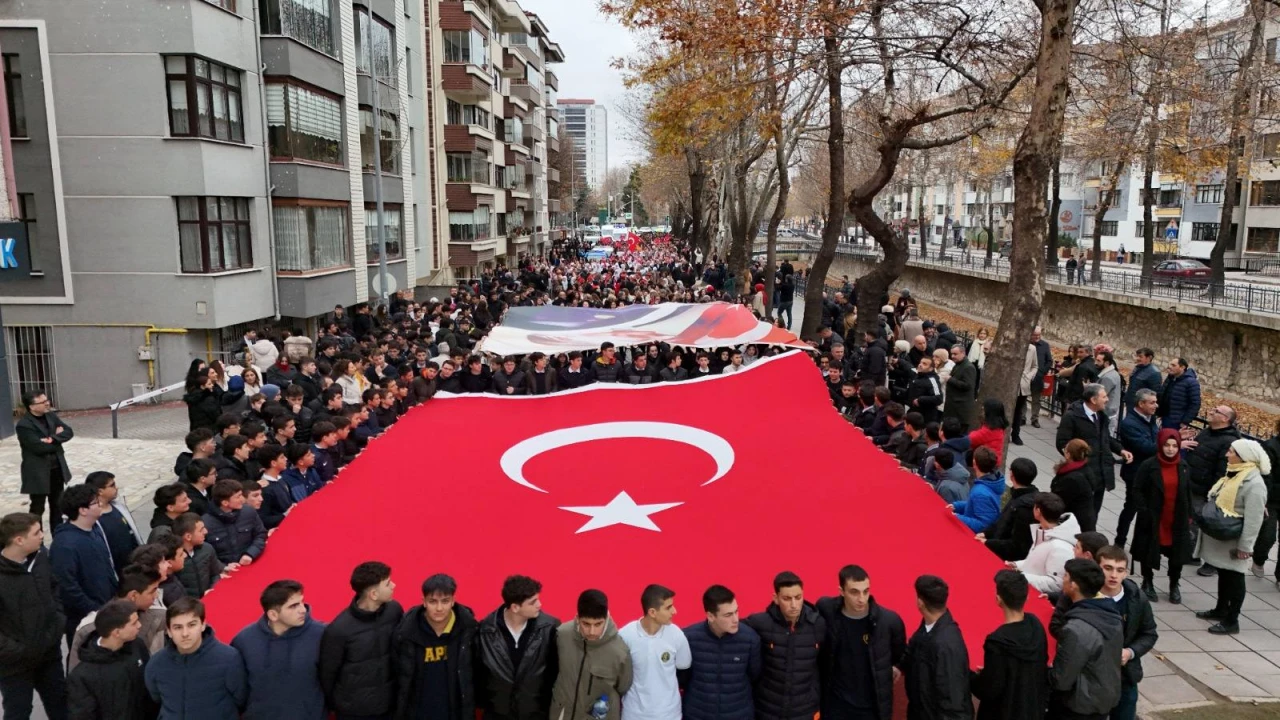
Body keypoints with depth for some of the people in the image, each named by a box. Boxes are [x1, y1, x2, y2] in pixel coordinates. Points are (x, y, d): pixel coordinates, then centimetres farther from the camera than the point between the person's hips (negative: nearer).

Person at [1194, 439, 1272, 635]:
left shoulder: (1254, 483, -22)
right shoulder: (1234, 474, 8)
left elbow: (1253, 519, -23)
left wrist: (1245, 546, -22)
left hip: (1234, 540, -9)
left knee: (1234, 578, 3)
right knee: (1223, 574, 20)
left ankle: (1232, 620, 13)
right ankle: (1221, 610, 34)